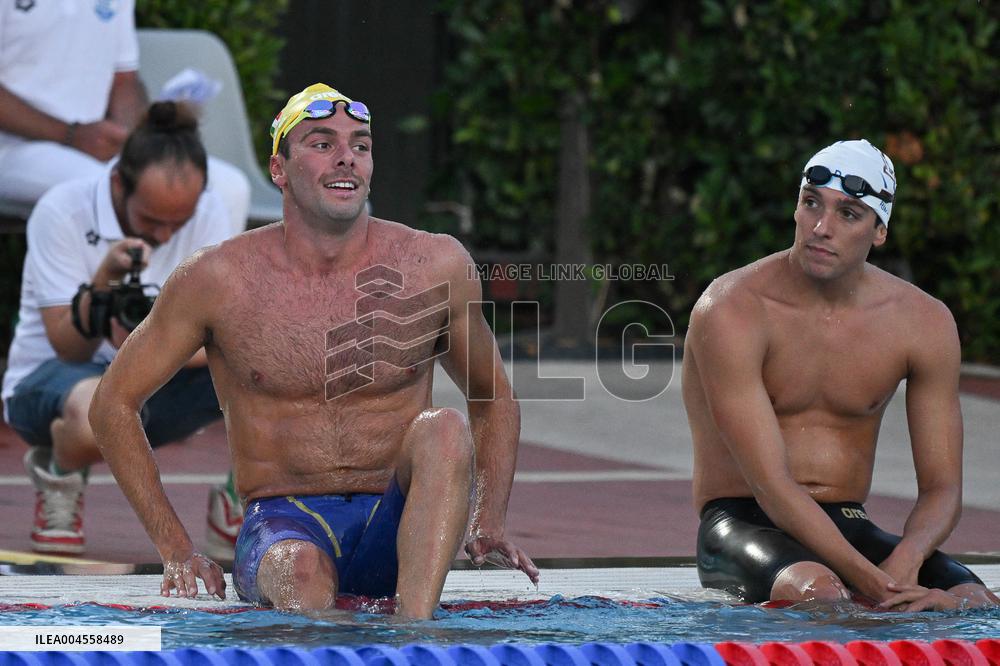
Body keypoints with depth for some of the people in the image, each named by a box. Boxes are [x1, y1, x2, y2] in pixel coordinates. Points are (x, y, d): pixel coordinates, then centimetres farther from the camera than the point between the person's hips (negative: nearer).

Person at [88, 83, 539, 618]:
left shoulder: (434, 267, 4)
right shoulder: (219, 281, -1)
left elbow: (495, 403, 19)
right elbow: (114, 404, 9)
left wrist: (489, 524, 1)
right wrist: (176, 553, 1)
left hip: (396, 530, 3)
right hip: (284, 524, -3)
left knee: (445, 430, -31)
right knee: (301, 576, -40)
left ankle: (415, 623, -41)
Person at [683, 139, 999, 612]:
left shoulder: (924, 322, 1)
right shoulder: (731, 310, -13)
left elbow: (941, 488, 1)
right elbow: (771, 485, -20)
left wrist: (905, 561, -23)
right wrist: (870, 581, -31)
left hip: (851, 530, 5)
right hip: (744, 526, -5)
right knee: (816, 592, -39)